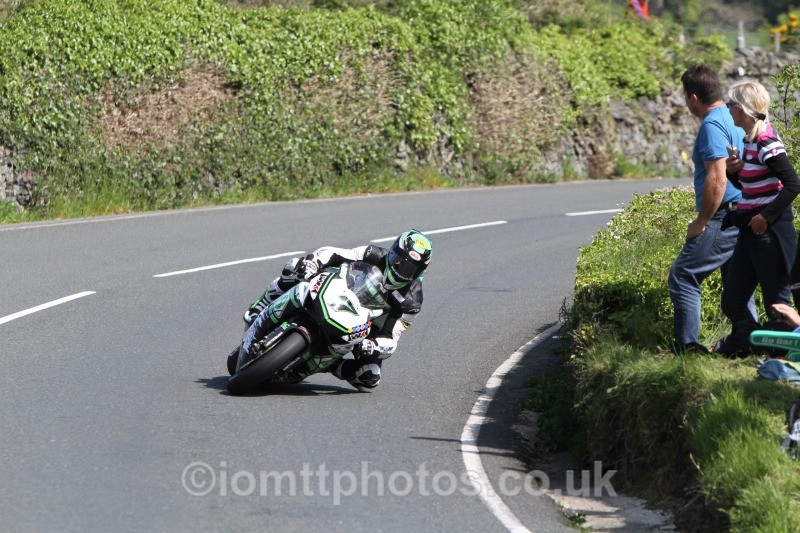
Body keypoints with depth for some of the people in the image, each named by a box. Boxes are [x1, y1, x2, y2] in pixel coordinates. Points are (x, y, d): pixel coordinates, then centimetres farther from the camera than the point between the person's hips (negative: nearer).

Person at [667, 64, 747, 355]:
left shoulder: (712, 126, -16)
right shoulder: (736, 117, 14)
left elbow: (717, 180, -23)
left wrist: (701, 222, -15)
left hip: (723, 218, -10)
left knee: (682, 276, -8)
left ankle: (686, 345, -11)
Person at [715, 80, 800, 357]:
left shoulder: (766, 143, -17)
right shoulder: (750, 141, 11)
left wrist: (766, 217, -20)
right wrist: (733, 171, 1)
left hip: (770, 230, -10)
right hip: (751, 230, 10)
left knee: (776, 301, 0)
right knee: (732, 302, 11)